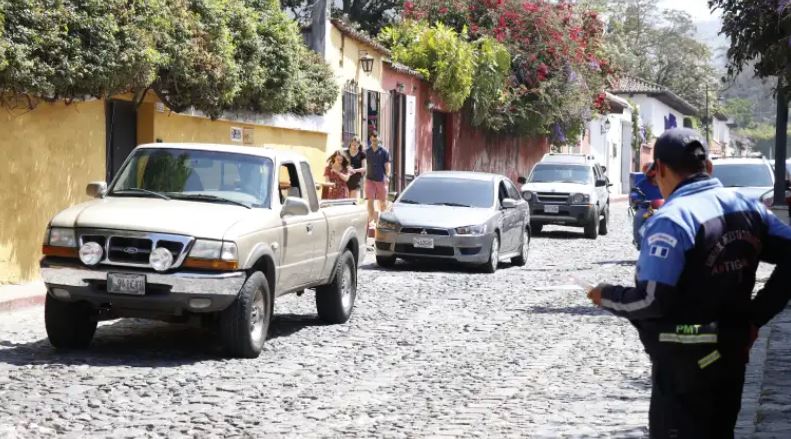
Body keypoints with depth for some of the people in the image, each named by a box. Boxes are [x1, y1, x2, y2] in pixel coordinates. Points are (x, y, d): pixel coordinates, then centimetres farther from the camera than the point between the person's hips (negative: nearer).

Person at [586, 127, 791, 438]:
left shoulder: (671, 220, -18)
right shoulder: (746, 208, 6)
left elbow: (653, 301, -24)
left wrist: (606, 297, -6)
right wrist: (755, 316, 7)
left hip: (684, 364, -8)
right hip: (732, 354, 8)